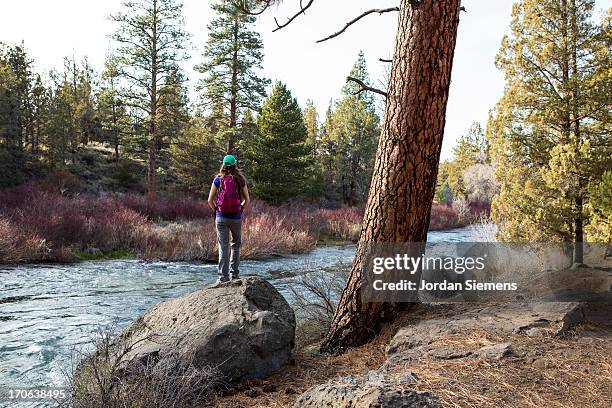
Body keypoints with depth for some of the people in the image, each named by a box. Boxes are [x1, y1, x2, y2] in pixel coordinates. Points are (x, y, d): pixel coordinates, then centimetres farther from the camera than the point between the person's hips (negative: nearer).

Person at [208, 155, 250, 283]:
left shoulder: (218, 179, -3)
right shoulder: (240, 180, -2)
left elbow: (210, 200, -1)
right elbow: (247, 200, 3)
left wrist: (216, 210, 13)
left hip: (221, 217, 0)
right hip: (236, 217, 0)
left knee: (223, 247, 4)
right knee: (236, 245, 15)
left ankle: (223, 276, 5)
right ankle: (235, 273, 15)